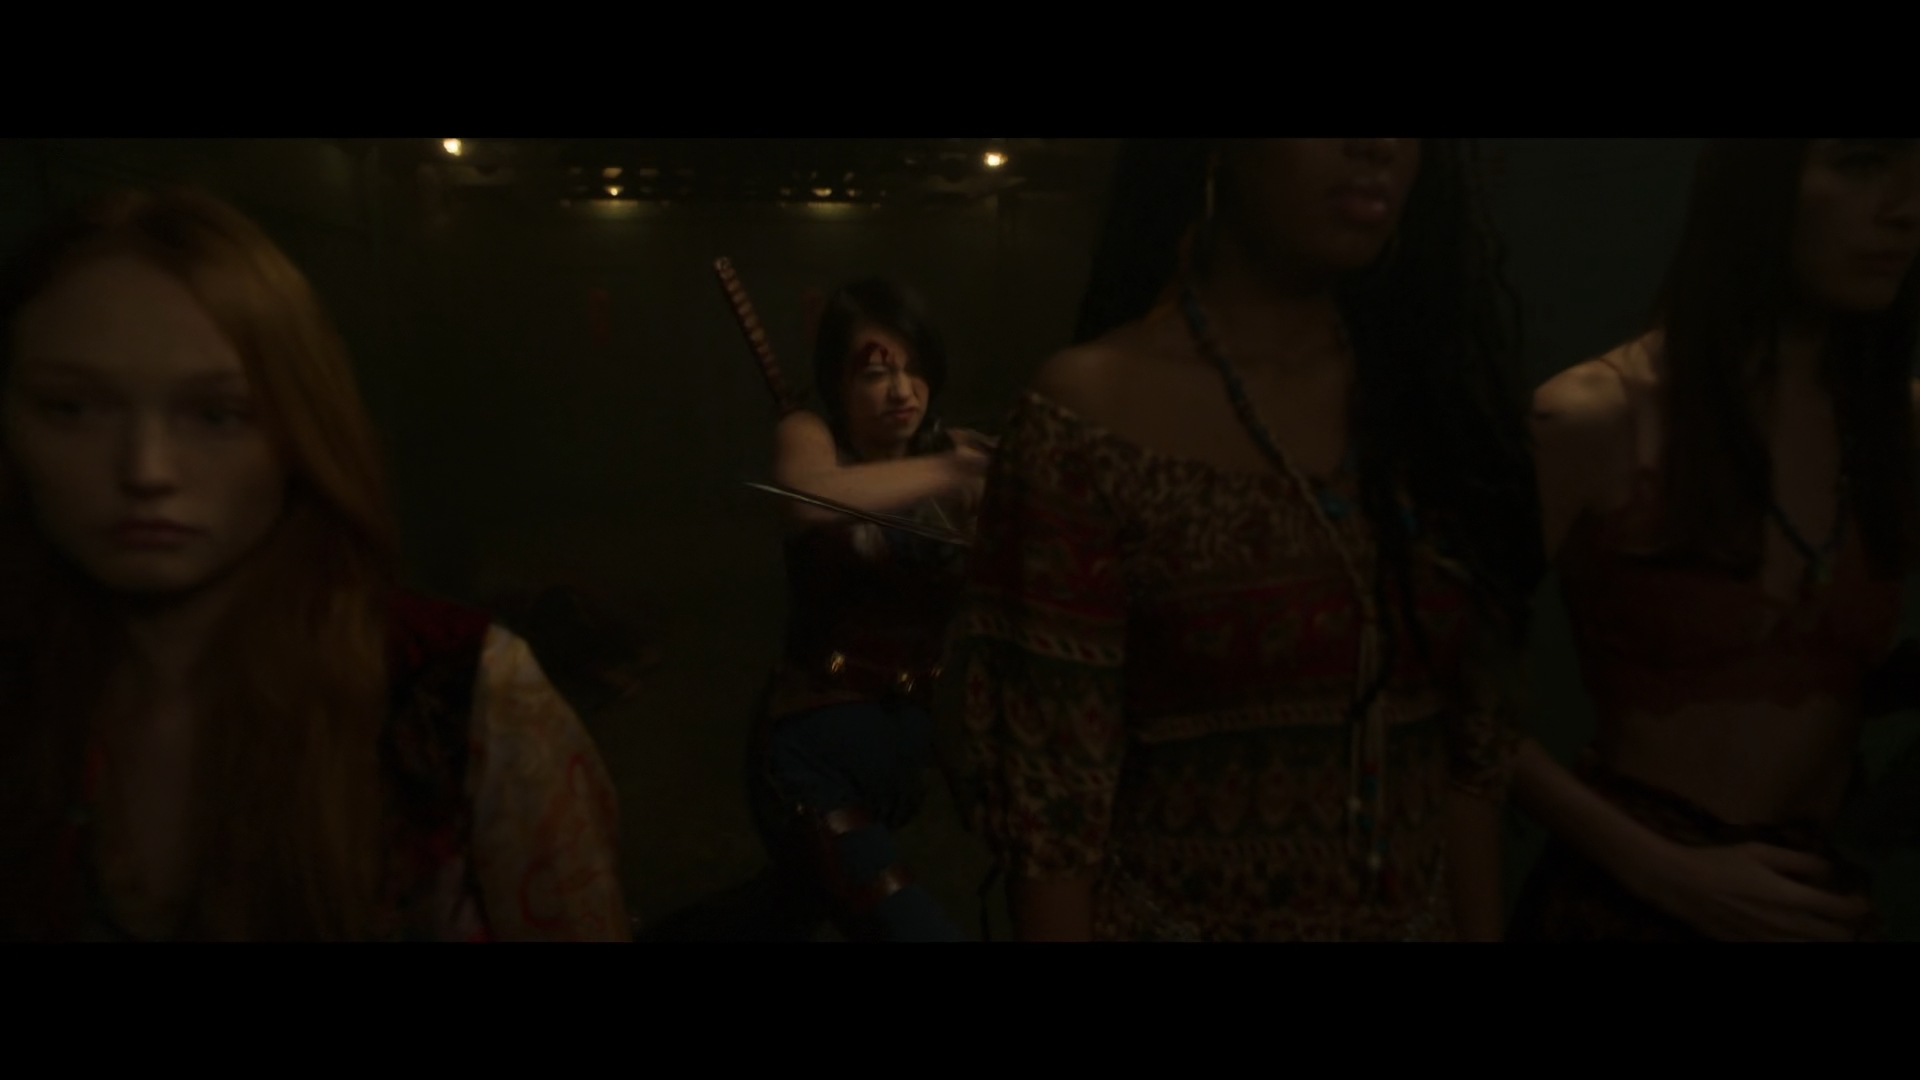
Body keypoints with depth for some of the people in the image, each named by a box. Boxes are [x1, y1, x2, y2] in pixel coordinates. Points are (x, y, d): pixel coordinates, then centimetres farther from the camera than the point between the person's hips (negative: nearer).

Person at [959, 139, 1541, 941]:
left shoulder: (1432, 394, -1)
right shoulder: (1088, 423, -17)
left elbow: (1473, 745, 3)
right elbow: (1051, 800, -15)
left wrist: (1480, 926, 3)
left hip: (1421, 916, 5)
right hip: (1171, 916, -5)